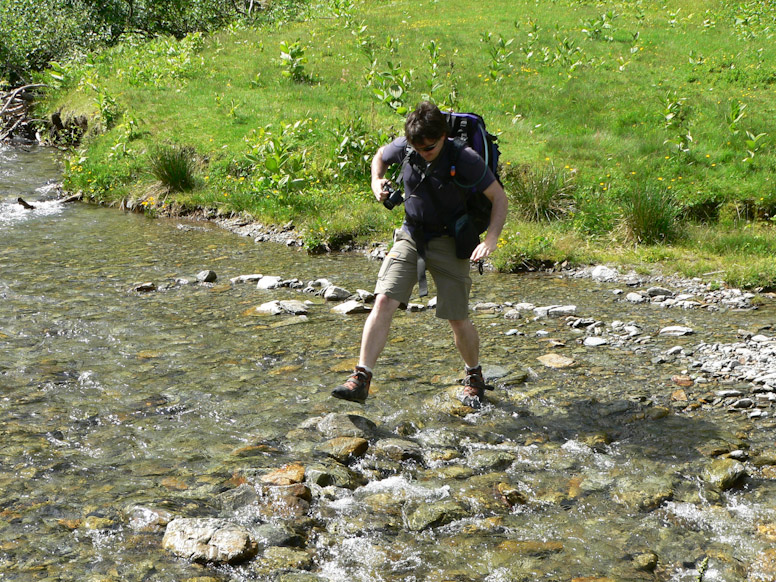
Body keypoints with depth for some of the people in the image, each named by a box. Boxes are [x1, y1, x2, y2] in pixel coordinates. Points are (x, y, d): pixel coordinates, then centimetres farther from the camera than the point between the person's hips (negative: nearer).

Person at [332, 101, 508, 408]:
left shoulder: (464, 159, -18)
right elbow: (380, 156, 17)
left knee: (457, 319, 0)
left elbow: (499, 198, -12)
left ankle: (474, 376, 28)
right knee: (383, 301, -14)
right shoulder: (404, 147, -7)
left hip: (448, 243, -3)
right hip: (410, 237, 3)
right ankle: (361, 378, -14)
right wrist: (377, 181, -5)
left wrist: (491, 239, -25)